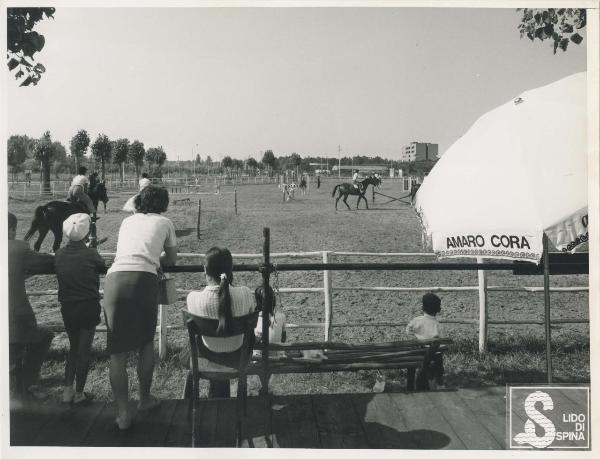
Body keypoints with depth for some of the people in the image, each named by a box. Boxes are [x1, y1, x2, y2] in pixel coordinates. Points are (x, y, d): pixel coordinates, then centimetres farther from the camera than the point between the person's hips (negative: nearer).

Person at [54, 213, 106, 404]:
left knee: (73, 347, 19)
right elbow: (103, 268, 1)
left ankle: (67, 390, 16)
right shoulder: (90, 254, -14)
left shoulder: (59, 255, -2)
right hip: (88, 307, -4)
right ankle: (79, 393, 13)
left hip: (67, 308, 4)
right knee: (84, 349, 7)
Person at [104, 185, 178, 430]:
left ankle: (123, 412, 6)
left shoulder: (127, 221, 28)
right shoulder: (164, 222, 20)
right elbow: (171, 260, 29)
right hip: (144, 280, -2)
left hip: (115, 279, 2)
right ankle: (144, 398, 31)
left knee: (117, 351, 8)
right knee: (146, 343, 20)